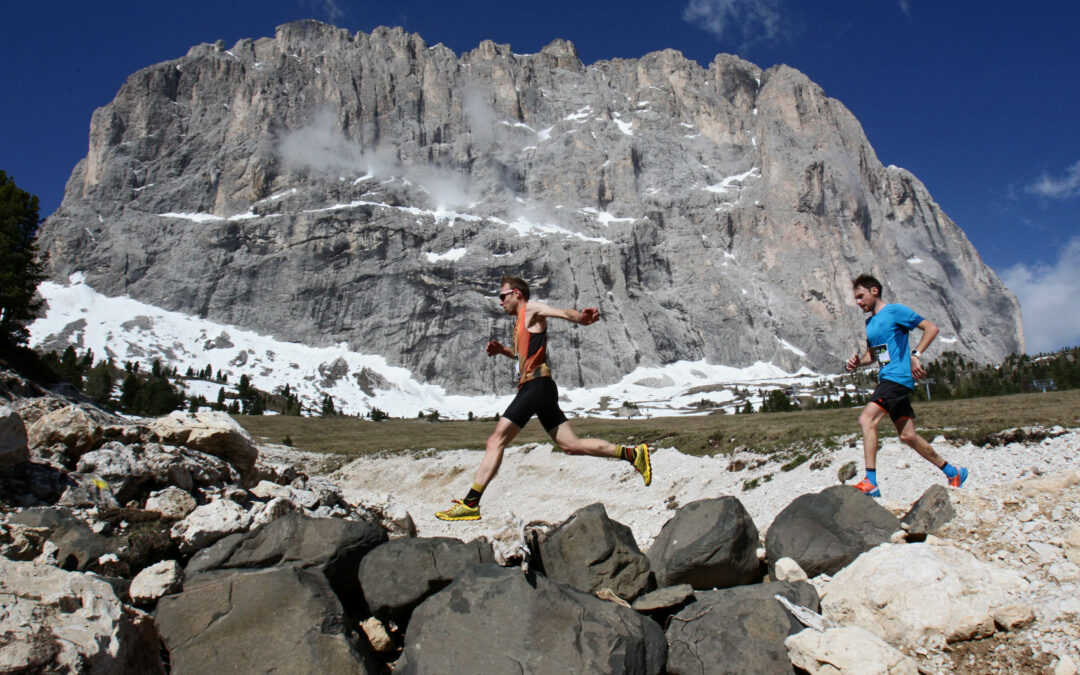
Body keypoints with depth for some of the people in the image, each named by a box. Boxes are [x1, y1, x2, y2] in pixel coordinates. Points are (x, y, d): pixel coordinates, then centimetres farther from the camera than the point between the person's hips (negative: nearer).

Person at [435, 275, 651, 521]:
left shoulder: (531, 309, 0)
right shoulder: (521, 322, 27)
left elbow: (561, 313, -19)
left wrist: (581, 318, -42)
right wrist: (502, 350, 21)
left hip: (536, 385, -10)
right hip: (532, 388, 10)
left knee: (496, 441, -11)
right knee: (571, 445, 5)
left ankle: (470, 504, -11)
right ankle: (632, 453, 5)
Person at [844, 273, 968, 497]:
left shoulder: (894, 310, -4)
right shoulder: (870, 322, 20)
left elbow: (931, 328, -7)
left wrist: (916, 355, -16)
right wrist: (857, 362, 7)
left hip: (898, 376, -9)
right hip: (887, 380, 9)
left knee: (866, 419, -23)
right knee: (907, 435, 10)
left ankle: (870, 482, -25)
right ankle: (953, 472, 27)